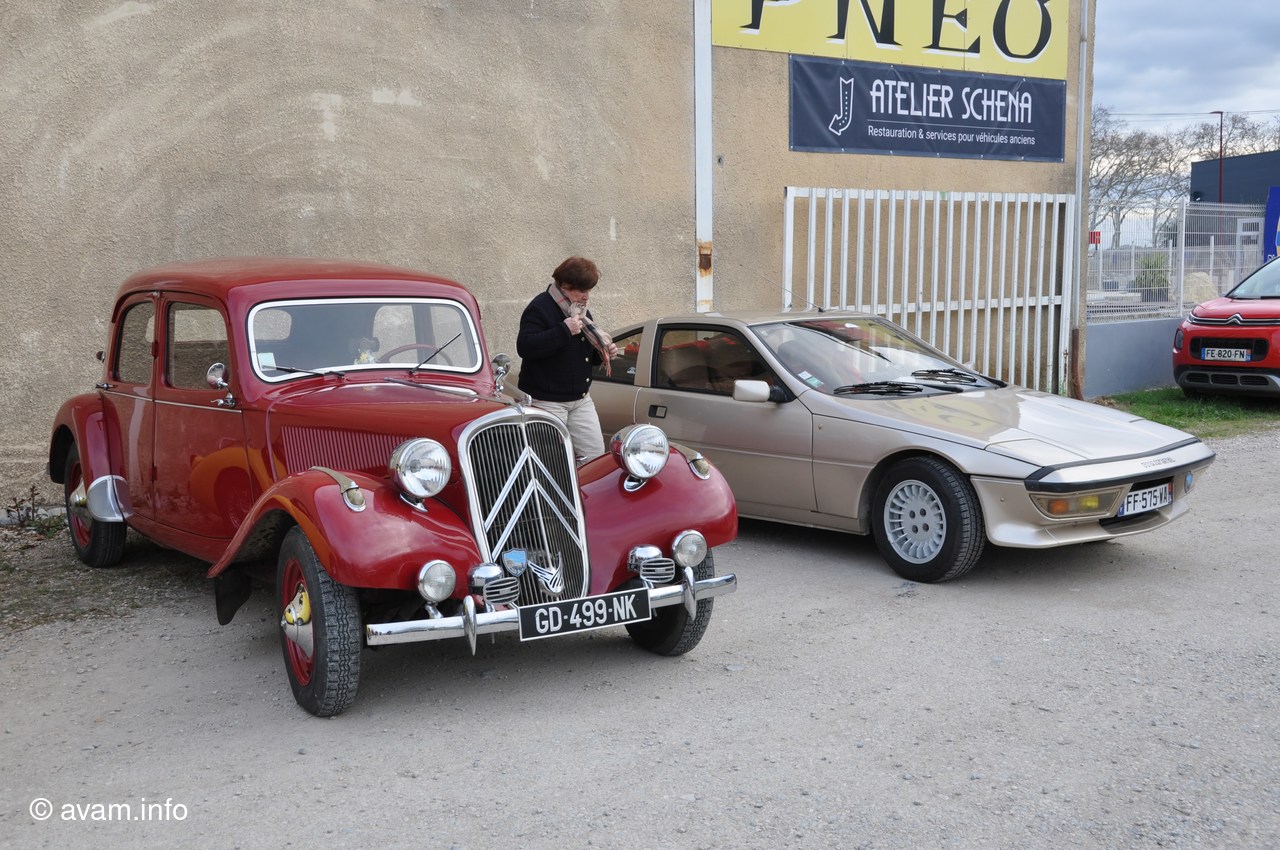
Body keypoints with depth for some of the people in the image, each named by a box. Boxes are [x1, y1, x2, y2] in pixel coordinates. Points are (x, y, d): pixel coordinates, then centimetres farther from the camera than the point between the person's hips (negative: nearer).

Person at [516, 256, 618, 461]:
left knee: (595, 455, 4)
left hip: (580, 398, 8)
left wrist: (603, 353, 3)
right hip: (546, 401, -8)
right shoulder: (539, 308, -12)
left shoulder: (582, 311, 15)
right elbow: (525, 347, -26)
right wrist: (564, 330, -28)